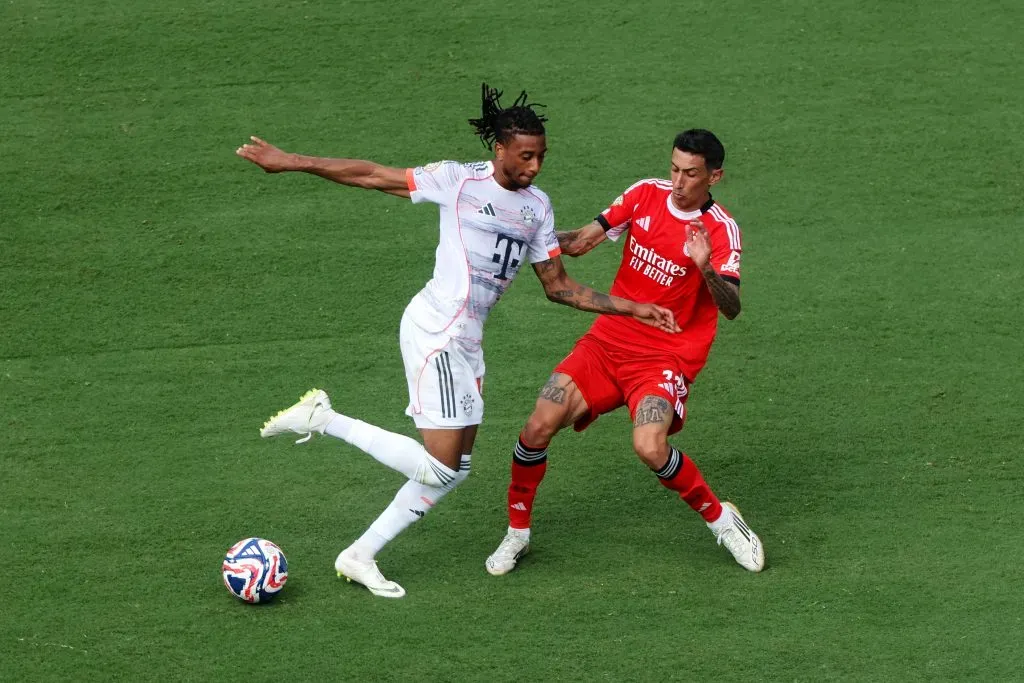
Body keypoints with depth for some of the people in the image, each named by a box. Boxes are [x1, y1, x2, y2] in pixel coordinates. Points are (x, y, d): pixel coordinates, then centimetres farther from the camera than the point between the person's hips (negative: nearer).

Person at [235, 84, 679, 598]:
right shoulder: (459, 181, -7)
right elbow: (372, 176, -5)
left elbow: (559, 287, 18)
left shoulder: (537, 206, 12)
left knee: (454, 469, 8)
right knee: (440, 467, -14)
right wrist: (289, 162, -7)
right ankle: (321, 418, -4)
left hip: (467, 342, 8)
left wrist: (633, 309, 12)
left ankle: (360, 556, 17)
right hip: (436, 330, -8)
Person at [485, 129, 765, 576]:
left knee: (651, 448, -29)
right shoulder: (647, 193, 0)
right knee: (537, 429, -8)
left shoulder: (720, 230, -13)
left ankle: (721, 521, -4)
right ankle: (517, 532, 13)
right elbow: (585, 239, 7)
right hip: (608, 339, 5)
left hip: (666, 356, -4)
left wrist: (707, 269, -43)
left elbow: (731, 309, -24)